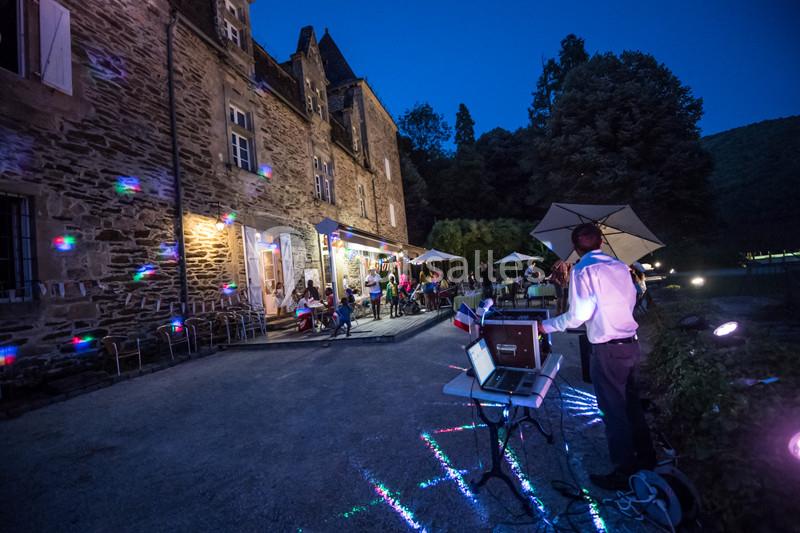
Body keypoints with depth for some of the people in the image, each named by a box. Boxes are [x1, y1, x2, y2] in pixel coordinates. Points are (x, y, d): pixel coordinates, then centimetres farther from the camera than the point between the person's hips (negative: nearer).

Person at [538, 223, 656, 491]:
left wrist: (547, 326, -10)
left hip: (608, 350, -8)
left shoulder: (583, 270, -14)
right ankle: (646, 458, 41)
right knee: (631, 403, 24)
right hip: (631, 344, 8)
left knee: (614, 411, 6)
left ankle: (623, 474, 21)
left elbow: (580, 313, -20)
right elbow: (631, 300, 16)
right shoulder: (620, 266, 7)